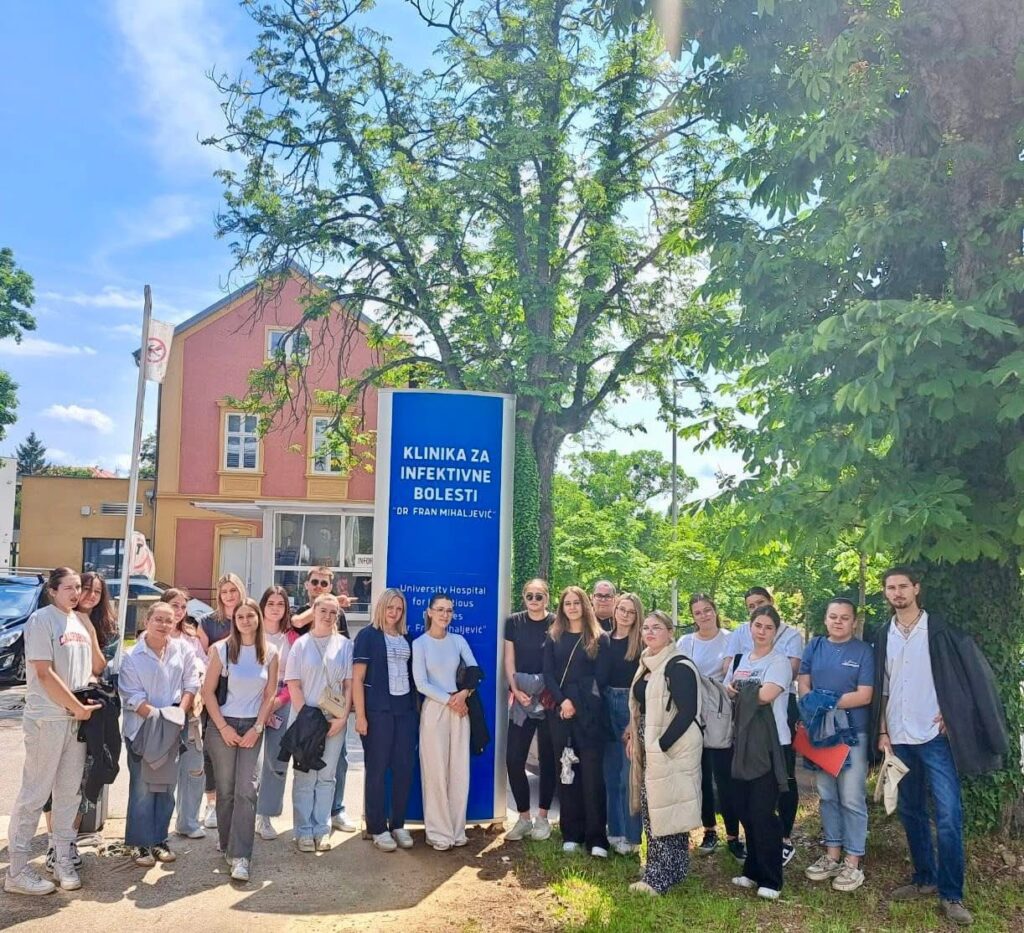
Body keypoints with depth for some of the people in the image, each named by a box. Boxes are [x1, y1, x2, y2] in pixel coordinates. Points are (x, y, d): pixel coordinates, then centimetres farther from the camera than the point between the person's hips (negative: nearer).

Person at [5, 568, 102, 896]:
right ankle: (17, 870, 9)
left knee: (70, 792, 12)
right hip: (47, 718, -7)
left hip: (77, 718, 7)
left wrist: (88, 704, 7)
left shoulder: (80, 621, 12)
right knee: (35, 793, -1)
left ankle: (63, 860, 22)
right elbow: (45, 673, -15)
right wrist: (77, 707, -12)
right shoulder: (42, 620, -10)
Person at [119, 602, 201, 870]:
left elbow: (191, 683, 4)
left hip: (172, 728, 3)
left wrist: (181, 712, -9)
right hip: (142, 728, -3)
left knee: (166, 785, 8)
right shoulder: (133, 657, -4)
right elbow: (132, 696, -7)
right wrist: (156, 715, -17)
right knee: (142, 787, -3)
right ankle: (143, 844, 7)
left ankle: (160, 840, 18)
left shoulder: (182, 649, 3)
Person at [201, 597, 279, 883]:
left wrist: (257, 728, -4)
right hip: (223, 725, 0)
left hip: (253, 727, 1)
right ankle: (227, 846, 23)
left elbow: (270, 695, 4)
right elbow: (208, 691, -3)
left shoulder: (270, 653, 0)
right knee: (225, 790, 5)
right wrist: (224, 728, -8)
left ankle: (240, 857, -7)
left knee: (247, 790, -8)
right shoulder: (221, 649, -4)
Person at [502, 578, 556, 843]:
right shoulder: (514, 622, 5)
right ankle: (524, 817, 13)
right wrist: (516, 690, -6)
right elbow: (509, 660, 5)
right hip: (521, 698, 2)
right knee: (513, 759, -1)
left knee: (547, 759, 5)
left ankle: (542, 817, 18)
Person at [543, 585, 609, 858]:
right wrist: (562, 701, -11)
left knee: (592, 773, -5)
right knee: (566, 771, 5)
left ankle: (596, 837, -2)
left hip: (589, 712, -2)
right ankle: (571, 834, 13)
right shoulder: (553, 638, 12)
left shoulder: (599, 638, 5)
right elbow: (548, 674, 4)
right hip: (560, 711, 3)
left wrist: (577, 703, -6)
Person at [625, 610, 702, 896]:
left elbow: (687, 711, -21)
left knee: (663, 810, -4)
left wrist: (661, 744, -21)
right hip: (650, 748, 9)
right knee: (654, 808, 13)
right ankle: (670, 869, 26)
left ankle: (660, 876, 5)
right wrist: (633, 738, 9)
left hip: (670, 749, -9)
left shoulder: (679, 667, -15)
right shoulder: (647, 665, 12)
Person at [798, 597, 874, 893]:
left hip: (853, 733, -4)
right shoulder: (815, 647, 6)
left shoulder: (863, 651, -6)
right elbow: (803, 684, 4)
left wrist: (828, 702, -14)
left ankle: (853, 862, 9)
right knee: (828, 796, 13)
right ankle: (832, 855, 24)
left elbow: (864, 696, -13)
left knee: (852, 799, -1)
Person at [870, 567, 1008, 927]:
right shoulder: (883, 636, 7)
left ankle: (951, 895, 2)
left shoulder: (939, 628, -4)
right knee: (911, 812, 12)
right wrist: (882, 732, 5)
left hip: (935, 736, -4)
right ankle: (924, 879, 25)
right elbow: (881, 690, 10)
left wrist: (952, 713, -7)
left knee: (948, 815, -7)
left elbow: (972, 672, -3)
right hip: (899, 739, 4)